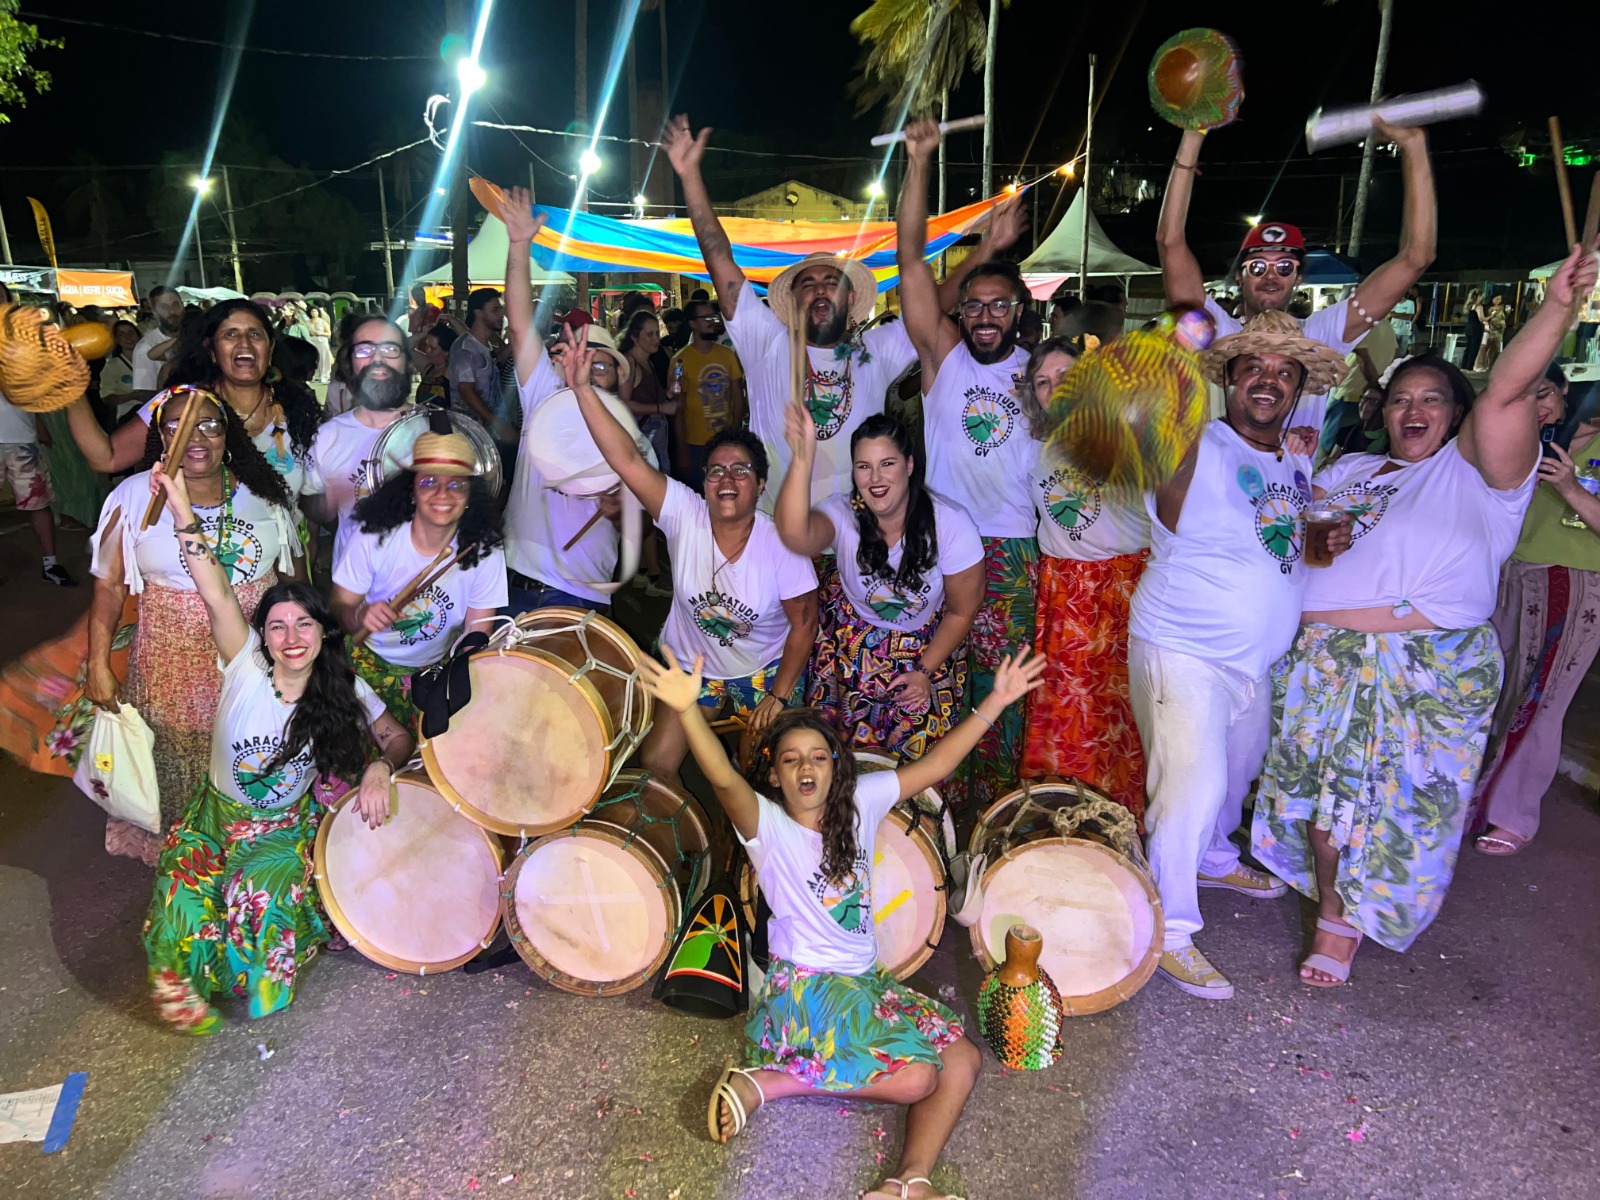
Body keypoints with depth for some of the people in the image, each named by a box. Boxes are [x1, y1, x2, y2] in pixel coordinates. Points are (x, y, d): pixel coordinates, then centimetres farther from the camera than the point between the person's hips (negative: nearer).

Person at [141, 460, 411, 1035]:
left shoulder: (344, 691, -11)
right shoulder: (246, 668, -16)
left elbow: (398, 738, -3)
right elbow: (217, 595, -31)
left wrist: (379, 768, -26)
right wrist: (183, 513, -43)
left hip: (288, 827, 0)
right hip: (216, 815, 0)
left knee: (259, 897, -26)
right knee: (184, 903, -22)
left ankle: (256, 987, 7)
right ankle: (186, 997, 13)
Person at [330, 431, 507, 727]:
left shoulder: (484, 550, -15)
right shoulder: (372, 536, -17)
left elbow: (476, 635, -10)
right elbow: (339, 605, -10)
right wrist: (361, 616, -32)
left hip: (439, 668, 1)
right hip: (370, 660, 0)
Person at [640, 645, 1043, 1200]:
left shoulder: (860, 802, 2)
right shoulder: (765, 825, -14)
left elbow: (934, 765, 1)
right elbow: (724, 779, -34)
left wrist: (995, 702, -4)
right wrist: (688, 710, -54)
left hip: (868, 982, 7)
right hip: (803, 988, -6)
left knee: (963, 1059, -6)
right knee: (916, 1077, -21)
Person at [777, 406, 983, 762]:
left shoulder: (951, 525, -24)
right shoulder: (843, 514, -24)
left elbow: (961, 612, -10)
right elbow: (795, 535, -51)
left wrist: (925, 672, -11)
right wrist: (803, 458, -63)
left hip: (926, 646, 0)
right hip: (851, 637, 1)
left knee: (918, 746, -3)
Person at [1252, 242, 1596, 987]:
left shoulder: (1476, 471, 0)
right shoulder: (1352, 468, 18)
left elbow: (1505, 393, -16)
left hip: (1426, 671, -4)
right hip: (1323, 664, 5)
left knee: (1393, 806, 4)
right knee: (1323, 795, 10)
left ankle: (1361, 917, 25)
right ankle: (1332, 914, 29)